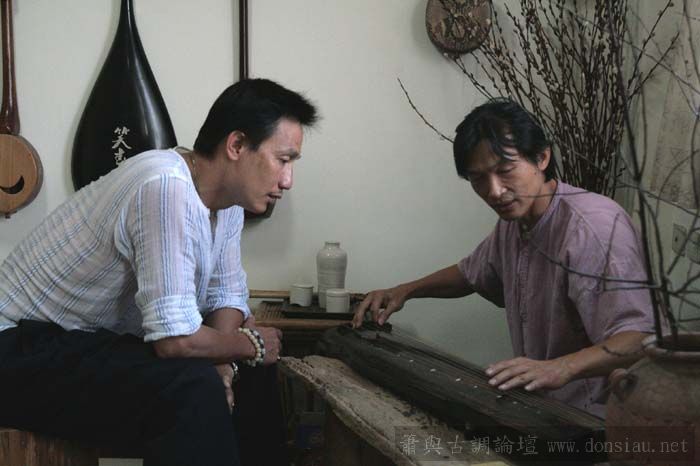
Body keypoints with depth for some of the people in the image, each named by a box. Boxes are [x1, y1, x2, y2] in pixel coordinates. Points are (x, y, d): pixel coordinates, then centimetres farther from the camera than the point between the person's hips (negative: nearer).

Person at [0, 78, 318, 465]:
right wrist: (251, 344, -13)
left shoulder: (227, 196, 0)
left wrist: (219, 364, -10)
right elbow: (177, 340, -31)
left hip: (101, 339, 9)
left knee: (251, 368, 9)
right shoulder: (168, 189, -29)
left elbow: (228, 295, 9)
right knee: (191, 390, -29)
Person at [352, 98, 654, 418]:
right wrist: (405, 291, 16)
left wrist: (560, 367, -46)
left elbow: (636, 339, -30)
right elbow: (471, 272, 29)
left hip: (593, 422, -8)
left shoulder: (593, 226, -21)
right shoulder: (513, 224, 8)